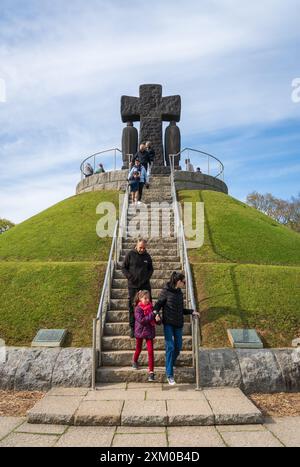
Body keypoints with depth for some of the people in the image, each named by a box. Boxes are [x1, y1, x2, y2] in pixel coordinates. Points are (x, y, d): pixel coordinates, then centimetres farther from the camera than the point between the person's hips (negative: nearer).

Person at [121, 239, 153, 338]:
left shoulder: (147, 256, 7)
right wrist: (129, 277, -11)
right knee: (132, 306, 3)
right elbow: (123, 267, 1)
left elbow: (151, 269, 16)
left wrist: (148, 277, -1)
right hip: (133, 285, -2)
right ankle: (133, 328, 13)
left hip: (145, 285, 2)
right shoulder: (130, 254, -3)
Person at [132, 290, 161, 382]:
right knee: (138, 349, 19)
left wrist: (157, 319, -20)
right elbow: (141, 320, -26)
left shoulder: (151, 307, -2)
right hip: (140, 332, -2)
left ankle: (151, 372, 1)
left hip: (149, 332, 2)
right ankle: (135, 362, 49)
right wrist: (152, 315, -28)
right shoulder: (138, 308, -13)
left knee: (151, 351, -5)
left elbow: (155, 320, 4)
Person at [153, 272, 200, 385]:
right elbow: (158, 304, -4)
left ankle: (170, 365, 34)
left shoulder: (180, 293, 10)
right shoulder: (166, 291, -9)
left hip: (178, 324, 6)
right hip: (168, 323, -6)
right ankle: (169, 375, -1)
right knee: (170, 347, -10)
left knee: (178, 347, 9)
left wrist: (192, 312, 9)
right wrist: (156, 313, -23)